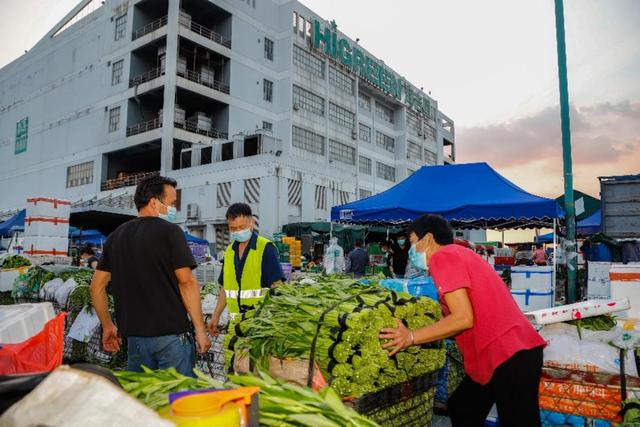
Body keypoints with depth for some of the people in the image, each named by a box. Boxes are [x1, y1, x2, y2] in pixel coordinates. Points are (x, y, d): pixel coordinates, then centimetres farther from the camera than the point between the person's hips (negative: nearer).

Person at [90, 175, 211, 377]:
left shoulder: (116, 236, 11)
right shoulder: (170, 231, -8)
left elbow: (96, 287, 13)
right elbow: (187, 282, -13)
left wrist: (108, 327, 22)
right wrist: (200, 330, -9)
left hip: (134, 336, 6)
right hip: (172, 333, -6)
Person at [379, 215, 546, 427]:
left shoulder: (442, 257, -12)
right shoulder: (458, 254, 17)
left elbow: (463, 318, -20)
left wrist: (411, 337, -15)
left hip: (511, 355, -10)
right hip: (513, 351, 10)